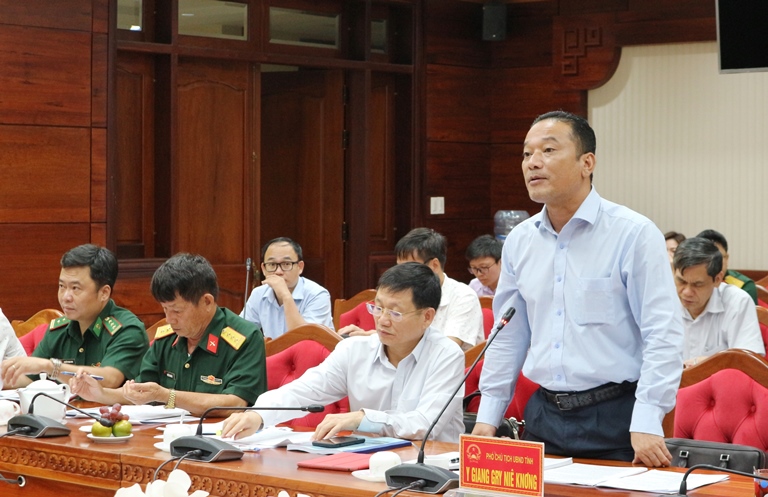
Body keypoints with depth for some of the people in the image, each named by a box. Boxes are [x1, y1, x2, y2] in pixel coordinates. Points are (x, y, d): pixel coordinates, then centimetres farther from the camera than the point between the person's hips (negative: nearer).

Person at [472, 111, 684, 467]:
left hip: (614, 418, -5)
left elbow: (662, 335, -14)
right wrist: (488, 416, 12)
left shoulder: (634, 234, -10)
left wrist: (646, 423, -21)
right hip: (543, 416, 5)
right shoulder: (520, 241, 8)